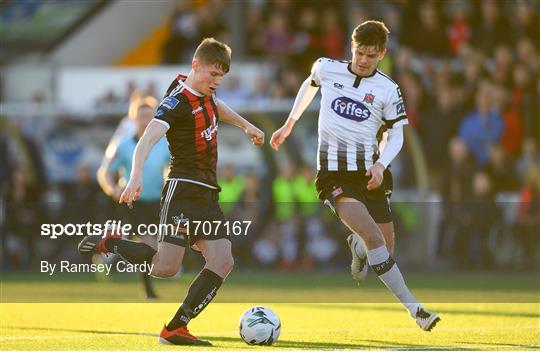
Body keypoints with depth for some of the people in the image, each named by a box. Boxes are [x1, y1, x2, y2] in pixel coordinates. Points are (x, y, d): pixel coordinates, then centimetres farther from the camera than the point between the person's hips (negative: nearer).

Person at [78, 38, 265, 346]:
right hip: (183, 190, -9)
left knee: (222, 263, -5)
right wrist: (137, 175, -46)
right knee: (166, 268, -17)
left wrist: (246, 125, 49)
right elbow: (148, 139, -30)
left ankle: (176, 329, -3)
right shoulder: (177, 102, -15)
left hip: (207, 194, 9)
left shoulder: (205, 94, 12)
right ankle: (110, 243, 8)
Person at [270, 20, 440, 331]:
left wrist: (380, 165, -13)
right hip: (333, 173, -3)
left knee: (385, 244, -1)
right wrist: (289, 124, 33)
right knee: (371, 235, -24)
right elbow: (310, 85, 28)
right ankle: (413, 307, -27)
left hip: (368, 173, 3)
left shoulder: (388, 90, 3)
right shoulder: (326, 69, 5)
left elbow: (397, 134, 5)